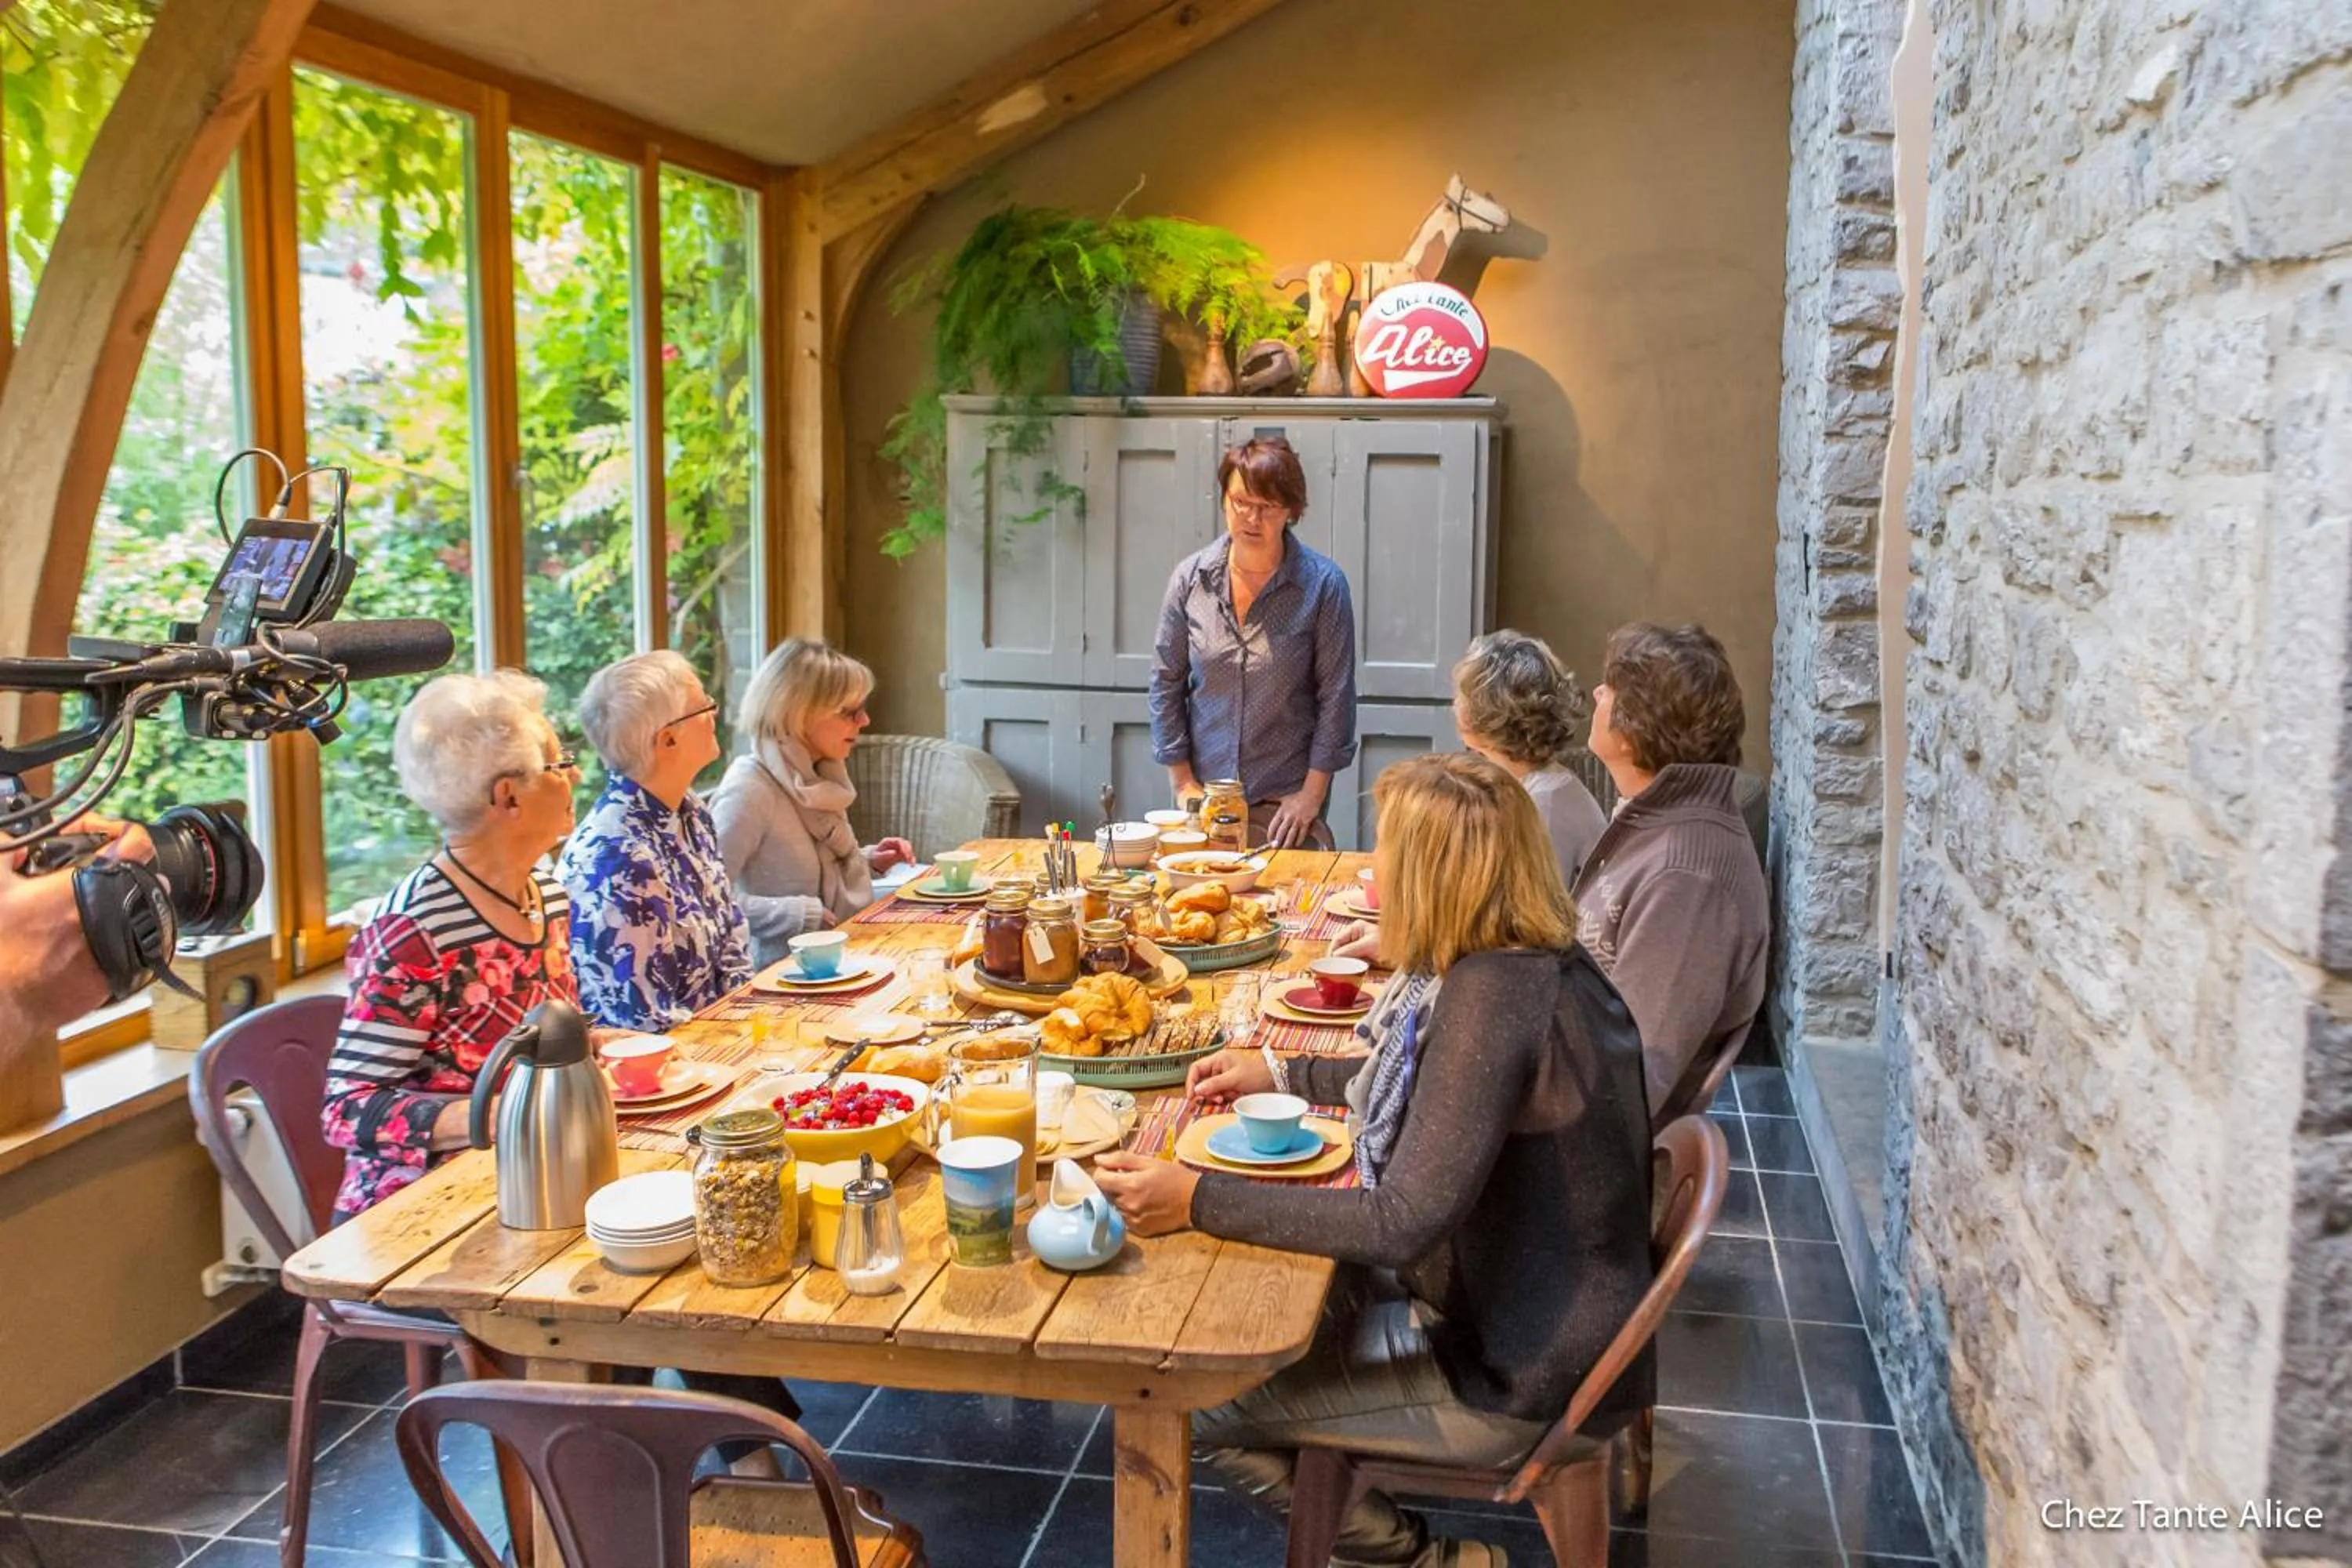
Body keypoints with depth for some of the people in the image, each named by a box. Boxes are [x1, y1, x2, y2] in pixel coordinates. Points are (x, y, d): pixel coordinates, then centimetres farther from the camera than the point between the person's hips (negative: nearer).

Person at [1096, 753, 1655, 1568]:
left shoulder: (1493, 991, -28)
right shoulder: (1531, 962, 0)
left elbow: (1402, 1222, -30)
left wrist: (1197, 1201, -27)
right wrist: (1280, 1071, 18)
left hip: (1519, 1371, -9)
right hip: (1521, 1303, 9)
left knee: (1200, 1404, -2)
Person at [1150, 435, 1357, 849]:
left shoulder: (1323, 583, -8)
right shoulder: (1191, 577, -1)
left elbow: (1336, 695, -6)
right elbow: (1167, 682, 4)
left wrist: (1311, 795, -8)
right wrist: (1182, 783, 1)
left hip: (1285, 800, -2)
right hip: (1206, 796, 2)